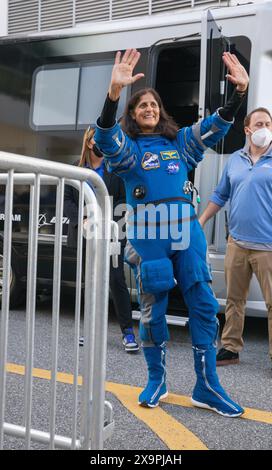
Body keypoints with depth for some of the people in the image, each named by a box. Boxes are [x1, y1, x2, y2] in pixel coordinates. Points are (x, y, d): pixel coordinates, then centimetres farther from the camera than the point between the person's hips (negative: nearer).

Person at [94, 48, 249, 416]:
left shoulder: (179, 142, 14)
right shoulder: (128, 147, 4)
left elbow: (215, 126, 5)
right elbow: (105, 137, -17)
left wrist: (239, 92, -12)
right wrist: (115, 92, -34)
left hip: (187, 234, 3)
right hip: (147, 237, -3)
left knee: (204, 306, 1)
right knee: (153, 310, 6)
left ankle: (207, 387, 11)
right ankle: (156, 380, 24)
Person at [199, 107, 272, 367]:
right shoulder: (234, 160, 13)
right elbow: (220, 195, 20)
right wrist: (200, 221, 16)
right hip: (237, 243, 5)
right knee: (234, 299, 12)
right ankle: (230, 348, 23)